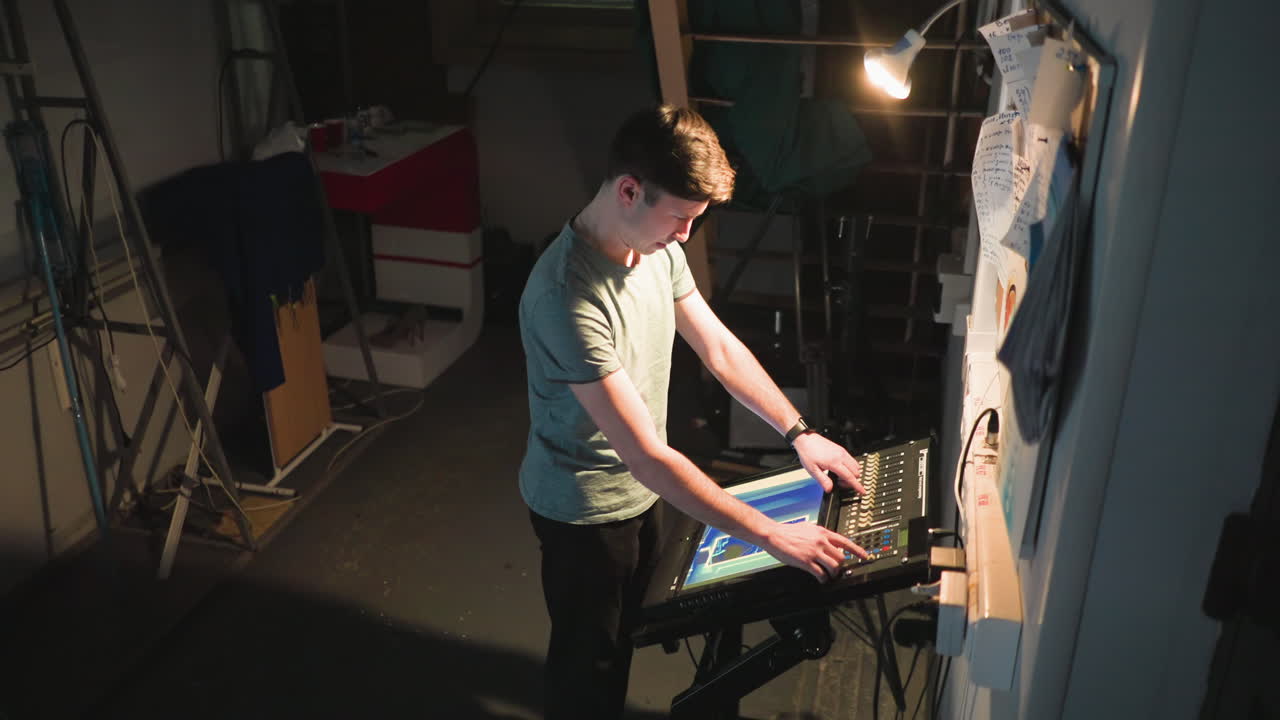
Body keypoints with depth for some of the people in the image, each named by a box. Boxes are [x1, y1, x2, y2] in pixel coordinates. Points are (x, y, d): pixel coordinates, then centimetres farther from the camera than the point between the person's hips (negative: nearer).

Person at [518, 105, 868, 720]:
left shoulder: (658, 248, -10)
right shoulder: (567, 298, -37)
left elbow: (720, 348, 2)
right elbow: (647, 455, -36)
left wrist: (800, 432, -4)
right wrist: (770, 535, -33)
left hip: (638, 487, 8)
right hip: (584, 508, -7)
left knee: (627, 625, 29)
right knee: (587, 654, 17)